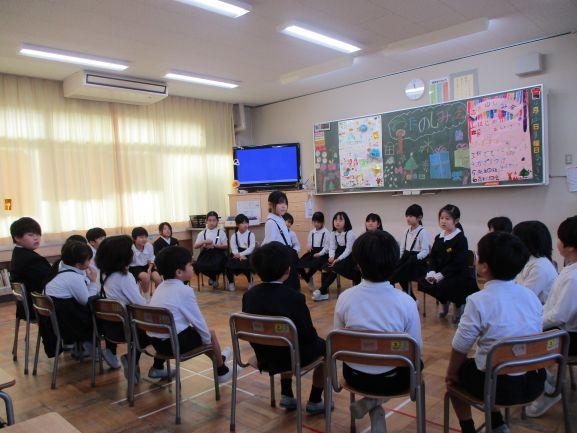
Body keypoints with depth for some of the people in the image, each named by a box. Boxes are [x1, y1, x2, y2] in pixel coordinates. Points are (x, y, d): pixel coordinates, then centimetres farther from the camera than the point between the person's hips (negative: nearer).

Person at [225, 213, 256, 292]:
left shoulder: (251, 234, 5)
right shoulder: (234, 236, 10)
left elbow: (251, 248, -7)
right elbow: (234, 249, -3)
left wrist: (241, 254, -18)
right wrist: (240, 256, -22)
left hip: (248, 255, -2)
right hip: (237, 255, 2)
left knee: (246, 264, -32)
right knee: (229, 264, -25)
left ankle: (250, 281, -1)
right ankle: (231, 282, 4)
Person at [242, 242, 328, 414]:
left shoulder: (249, 296, -10)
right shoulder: (294, 297, -24)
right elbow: (309, 335, -15)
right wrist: (315, 338, 8)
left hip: (263, 358, 5)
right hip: (292, 358, -5)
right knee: (323, 346, 22)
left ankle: (286, 395, 32)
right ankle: (314, 401, 29)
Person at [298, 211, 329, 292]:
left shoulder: (326, 232, -3)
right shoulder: (311, 232, 14)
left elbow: (327, 246, -9)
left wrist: (320, 253, -20)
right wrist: (308, 246, -4)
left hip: (322, 253, -5)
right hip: (312, 251, 6)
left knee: (314, 264, -36)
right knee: (299, 263, -19)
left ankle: (306, 278, -7)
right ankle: (309, 283, -7)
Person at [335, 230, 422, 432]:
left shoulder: (345, 297, -18)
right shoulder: (406, 302, -21)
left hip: (354, 377, 2)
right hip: (393, 381, -2)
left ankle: (376, 410, 20)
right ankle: (373, 403, 13)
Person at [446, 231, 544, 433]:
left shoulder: (478, 301, -19)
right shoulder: (531, 296, -2)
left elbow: (459, 349, -12)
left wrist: (451, 373, 7)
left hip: (499, 386, -5)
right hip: (534, 383, 6)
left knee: (457, 371, 22)